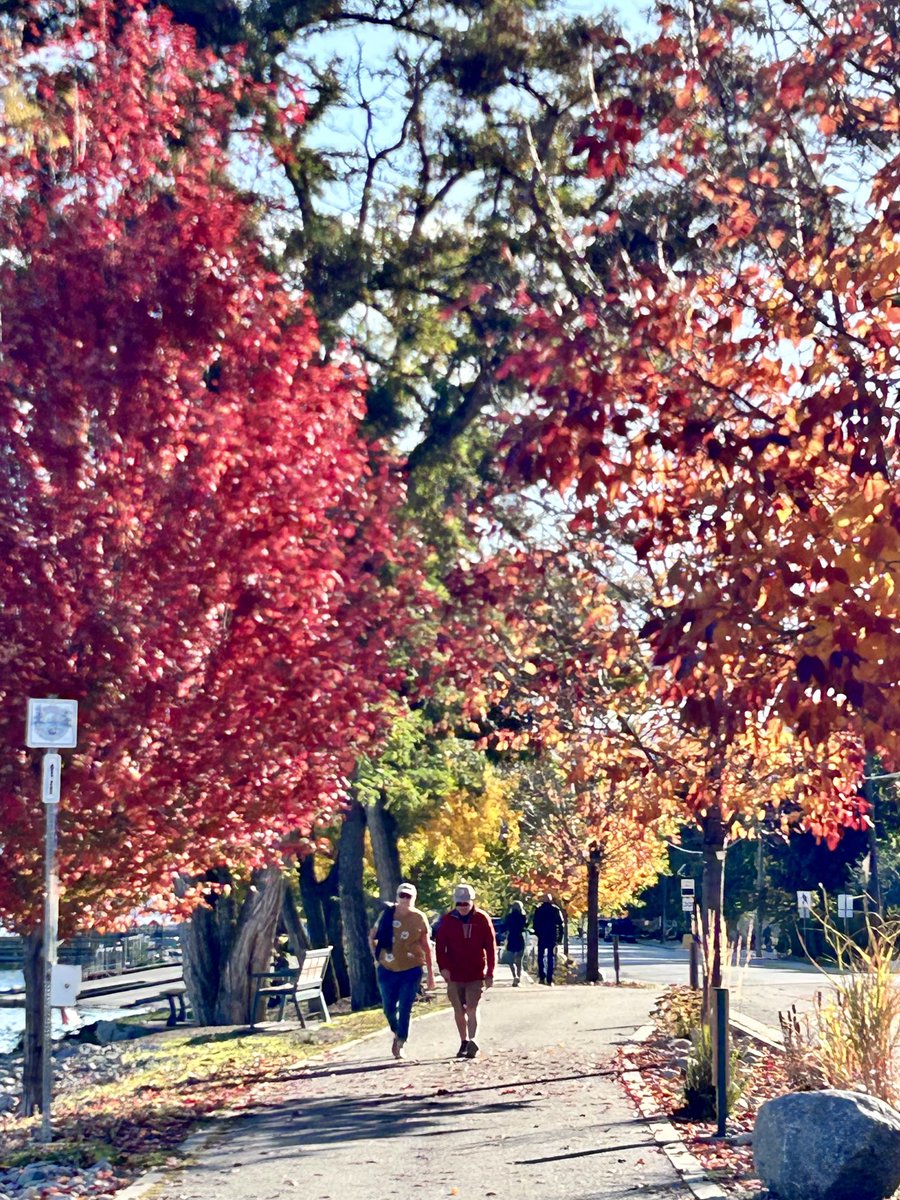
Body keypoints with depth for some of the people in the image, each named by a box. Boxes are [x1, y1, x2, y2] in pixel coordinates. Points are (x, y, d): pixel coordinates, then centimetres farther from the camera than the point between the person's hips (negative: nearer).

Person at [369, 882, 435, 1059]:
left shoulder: (419, 918, -6)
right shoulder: (387, 914, -2)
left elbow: (426, 947, -1)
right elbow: (372, 937, 12)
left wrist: (431, 973, -1)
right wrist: (377, 957, 4)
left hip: (411, 970, -2)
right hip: (387, 970, 2)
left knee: (404, 1009, -3)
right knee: (389, 1008, 11)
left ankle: (401, 1044, 12)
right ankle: (397, 1034, 38)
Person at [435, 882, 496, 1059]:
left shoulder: (482, 919, -3)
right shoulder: (447, 920, 0)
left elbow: (491, 947, 0)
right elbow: (440, 945, 1)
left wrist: (490, 973, -2)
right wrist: (443, 967, -12)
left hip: (476, 974, -2)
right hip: (454, 974, 2)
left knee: (472, 1009, -12)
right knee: (459, 1011, 10)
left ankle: (472, 1040, -16)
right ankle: (464, 1042, 23)